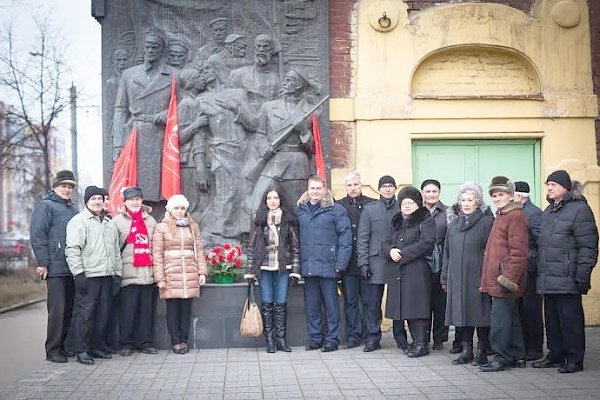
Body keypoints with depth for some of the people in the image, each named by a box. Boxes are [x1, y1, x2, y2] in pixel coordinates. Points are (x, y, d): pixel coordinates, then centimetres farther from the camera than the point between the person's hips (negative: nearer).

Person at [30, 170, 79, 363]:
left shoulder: (73, 209, 20)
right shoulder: (46, 206, -2)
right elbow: (37, 235, -10)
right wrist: (42, 263, -15)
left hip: (73, 268, 7)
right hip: (56, 268, -7)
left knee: (69, 308, 9)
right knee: (57, 309, -8)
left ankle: (64, 345, 18)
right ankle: (53, 350, 0)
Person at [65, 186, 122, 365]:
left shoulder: (110, 223, 21)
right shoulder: (78, 221, -1)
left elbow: (116, 250, 24)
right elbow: (72, 249, -9)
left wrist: (117, 273, 17)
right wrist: (78, 272, -16)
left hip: (107, 276, 7)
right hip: (88, 276, -6)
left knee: (103, 313, 9)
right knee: (85, 312, -6)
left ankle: (98, 346, 17)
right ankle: (82, 350, -1)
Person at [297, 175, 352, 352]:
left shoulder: (336, 210, -2)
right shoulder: (300, 210, 11)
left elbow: (345, 238, -5)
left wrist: (340, 264, -11)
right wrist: (296, 264, 6)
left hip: (328, 266, -4)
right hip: (307, 267, 4)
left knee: (331, 304, 3)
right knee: (311, 305, 10)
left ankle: (332, 339, 12)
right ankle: (315, 338, 20)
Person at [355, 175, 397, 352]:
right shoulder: (369, 209, 5)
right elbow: (362, 238, 2)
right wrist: (363, 263, -5)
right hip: (376, 262, -1)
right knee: (372, 303, 0)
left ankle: (400, 337, 19)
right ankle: (372, 338, 9)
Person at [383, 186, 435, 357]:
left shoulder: (426, 221, -1)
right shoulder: (396, 221, 22)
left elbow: (426, 243, -14)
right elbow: (385, 242, 17)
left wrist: (402, 253, -15)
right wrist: (390, 250, -7)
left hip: (417, 271, -7)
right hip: (397, 272, 7)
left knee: (417, 307, -9)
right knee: (406, 309, 8)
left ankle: (421, 344, -4)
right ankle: (416, 341, 16)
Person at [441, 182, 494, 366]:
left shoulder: (486, 222, -2)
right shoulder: (454, 223, 14)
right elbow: (447, 253, 17)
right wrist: (444, 278, 15)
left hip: (477, 278, -5)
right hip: (456, 279, 5)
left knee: (480, 315, -1)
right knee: (461, 314, 6)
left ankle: (482, 351, 10)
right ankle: (466, 351, 15)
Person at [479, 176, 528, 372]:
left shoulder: (515, 217, -11)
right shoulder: (501, 216, 20)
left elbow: (518, 251, -18)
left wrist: (508, 278, -21)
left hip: (505, 280, -10)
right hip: (496, 279, 10)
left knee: (500, 318, -7)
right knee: (511, 318, 14)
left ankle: (502, 357, 0)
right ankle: (517, 356, 20)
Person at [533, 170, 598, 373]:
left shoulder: (579, 209, -7)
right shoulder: (548, 211, 18)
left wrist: (583, 275, -17)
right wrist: (540, 272, 19)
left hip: (566, 278, -8)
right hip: (548, 278, 8)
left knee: (570, 318, -2)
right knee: (551, 317, 12)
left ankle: (574, 359, 6)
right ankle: (555, 355, 22)